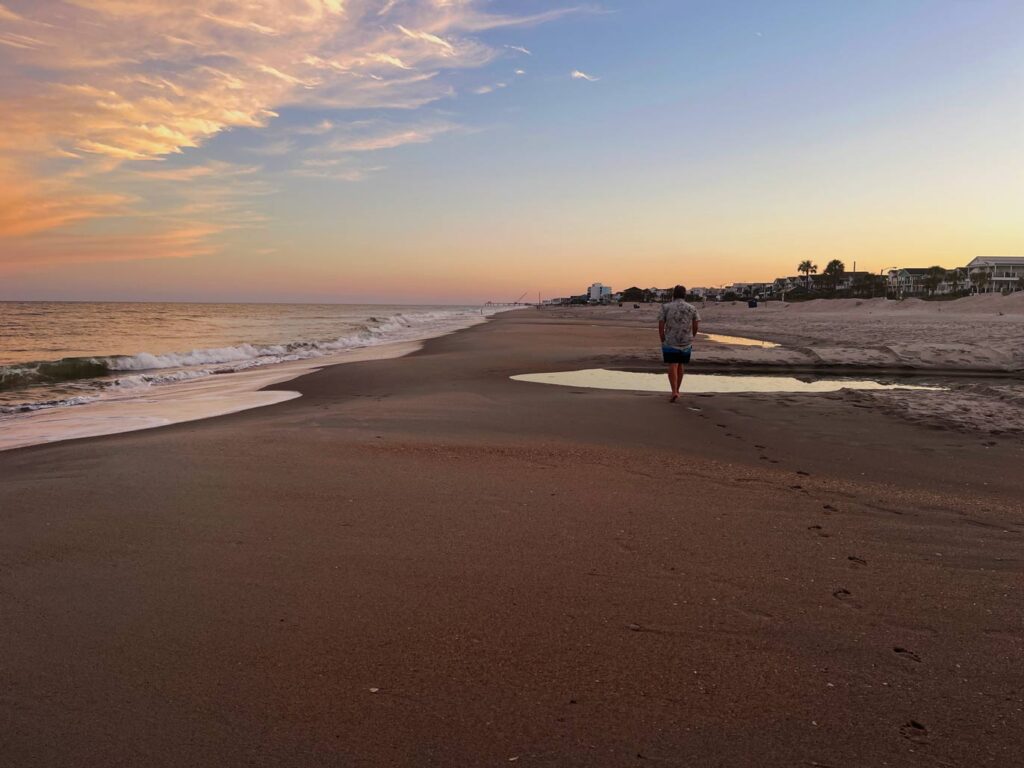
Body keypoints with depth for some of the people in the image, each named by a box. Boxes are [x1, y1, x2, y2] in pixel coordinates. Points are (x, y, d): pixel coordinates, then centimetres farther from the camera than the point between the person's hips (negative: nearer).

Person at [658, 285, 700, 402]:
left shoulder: (666, 307, -2)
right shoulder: (692, 308, 3)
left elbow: (661, 325, -5)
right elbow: (696, 326, 1)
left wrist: (663, 340, 5)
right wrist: (691, 338, 15)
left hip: (670, 342, -2)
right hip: (686, 343, 2)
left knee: (673, 366, -4)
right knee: (680, 365, 16)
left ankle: (674, 392, -20)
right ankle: (677, 390, 26)